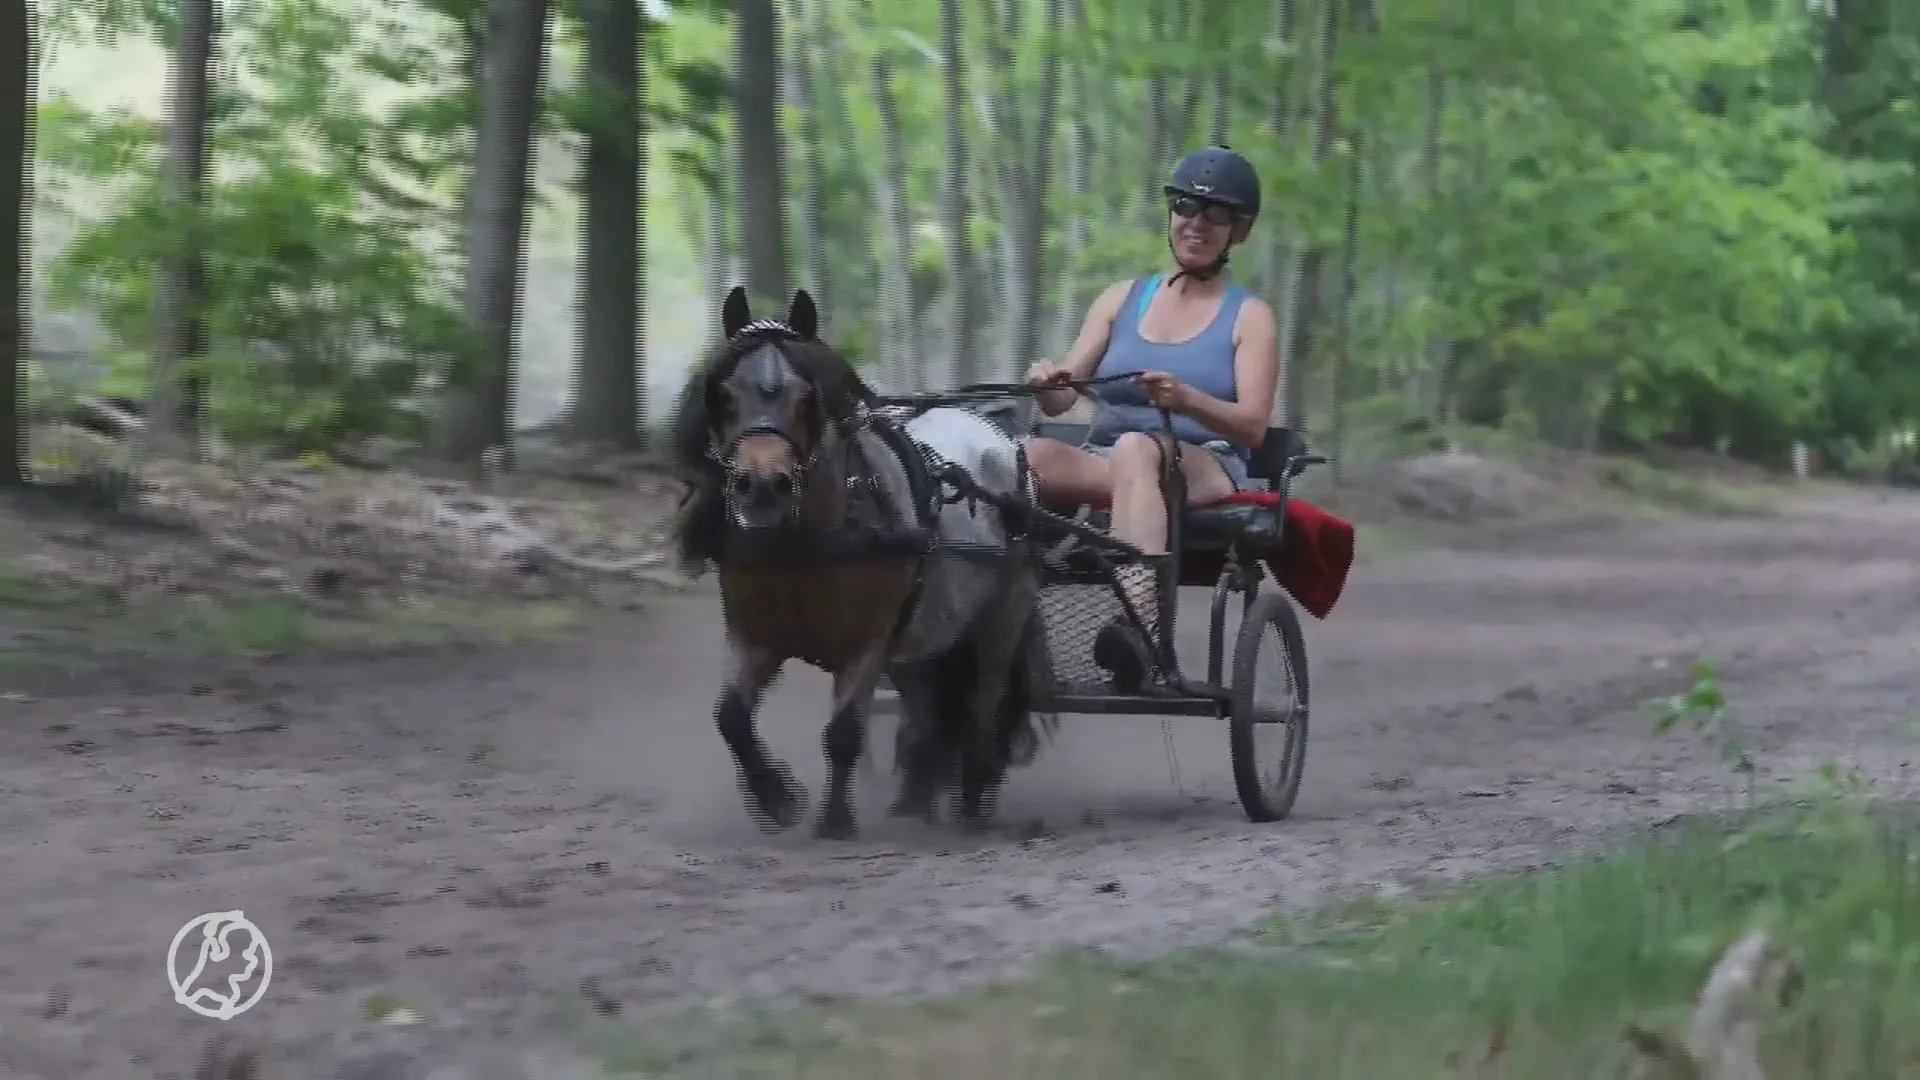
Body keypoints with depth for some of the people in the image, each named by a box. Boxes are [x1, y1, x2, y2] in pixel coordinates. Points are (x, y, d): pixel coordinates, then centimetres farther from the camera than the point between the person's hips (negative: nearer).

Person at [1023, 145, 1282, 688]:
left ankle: (1138, 622, -61)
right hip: (1103, 463, 3)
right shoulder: (1123, 299, 20)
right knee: (1030, 455, -31)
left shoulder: (1250, 317, 10)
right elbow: (1062, 398, 12)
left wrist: (1184, 399, -25)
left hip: (1207, 469, -3)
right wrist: (1048, 383, -14)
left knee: (1136, 448, -41)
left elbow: (1253, 424, -5)